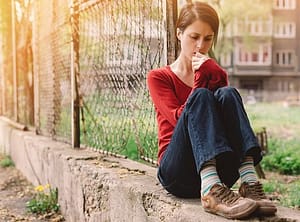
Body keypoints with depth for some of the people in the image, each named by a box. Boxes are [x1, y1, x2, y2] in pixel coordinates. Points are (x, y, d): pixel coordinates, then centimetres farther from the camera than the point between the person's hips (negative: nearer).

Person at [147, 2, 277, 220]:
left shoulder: (215, 74, 18)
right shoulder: (158, 77, 8)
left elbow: (226, 109, -1)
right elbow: (180, 118, -10)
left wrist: (212, 76, -9)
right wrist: (201, 78, -10)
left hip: (219, 171, 3)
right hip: (178, 174, -2)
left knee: (227, 94, -21)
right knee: (200, 96, -27)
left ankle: (249, 182, -37)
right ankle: (211, 191, -46)